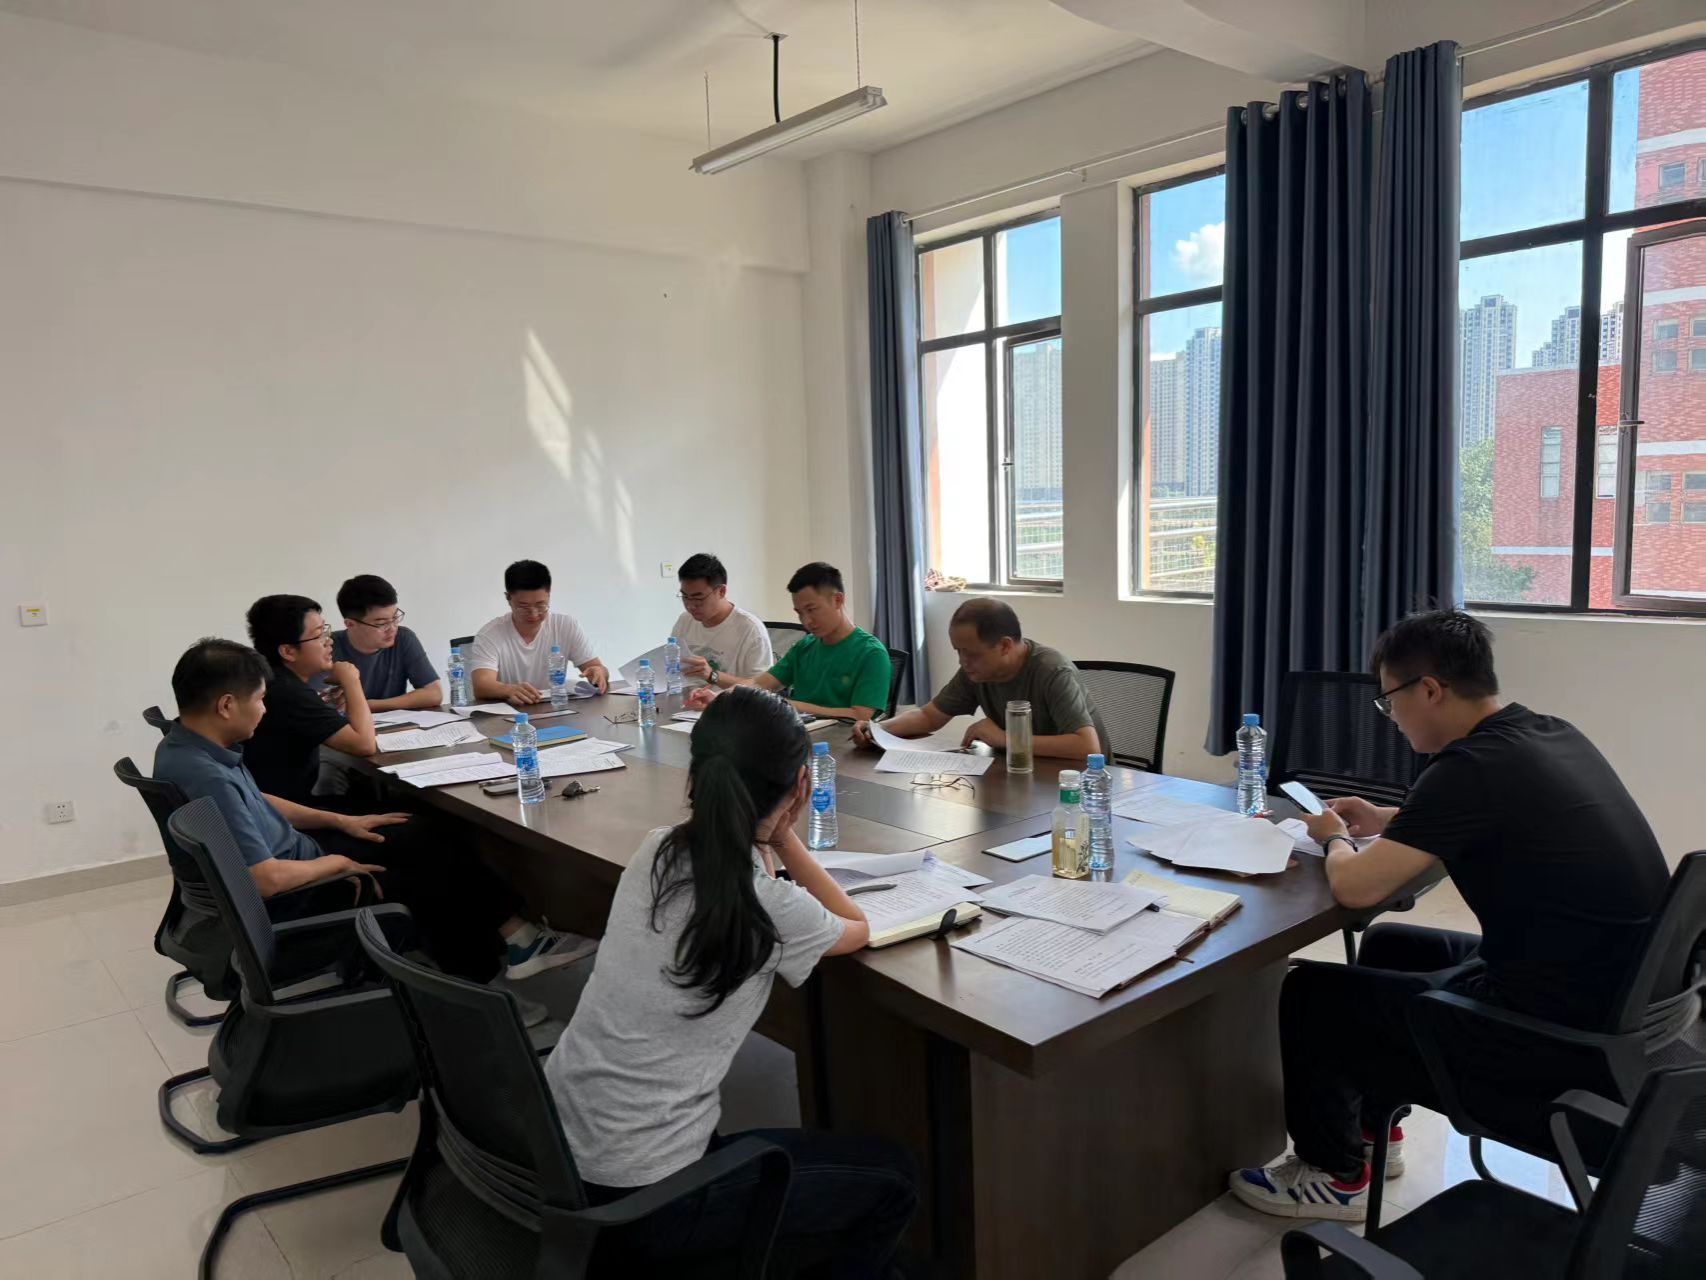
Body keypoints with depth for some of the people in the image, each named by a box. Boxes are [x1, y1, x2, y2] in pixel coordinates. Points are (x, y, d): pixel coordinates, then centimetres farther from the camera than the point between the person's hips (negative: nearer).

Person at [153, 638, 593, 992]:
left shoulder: (185, 745, 0)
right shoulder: (207, 778, -31)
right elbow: (265, 879, -34)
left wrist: (341, 821, 9)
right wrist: (335, 863, -16)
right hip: (291, 905, -9)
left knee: (430, 843, 8)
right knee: (438, 881, 1)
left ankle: (516, 936, 12)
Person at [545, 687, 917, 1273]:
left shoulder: (655, 851, -3)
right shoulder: (771, 908, -21)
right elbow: (858, 929, 3)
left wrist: (772, 838, 6)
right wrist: (783, 835, -2)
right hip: (639, 1201, -7)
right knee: (892, 1179, 11)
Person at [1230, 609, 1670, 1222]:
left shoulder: (1472, 767, -24)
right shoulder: (1552, 735, 3)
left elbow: (1355, 886, -21)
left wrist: (1336, 839, 1)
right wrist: (1386, 822, 16)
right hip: (1612, 1002, 9)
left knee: (1310, 992, 3)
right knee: (1388, 944, 25)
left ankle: (1335, 1176, 23)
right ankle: (1375, 1131, 38)